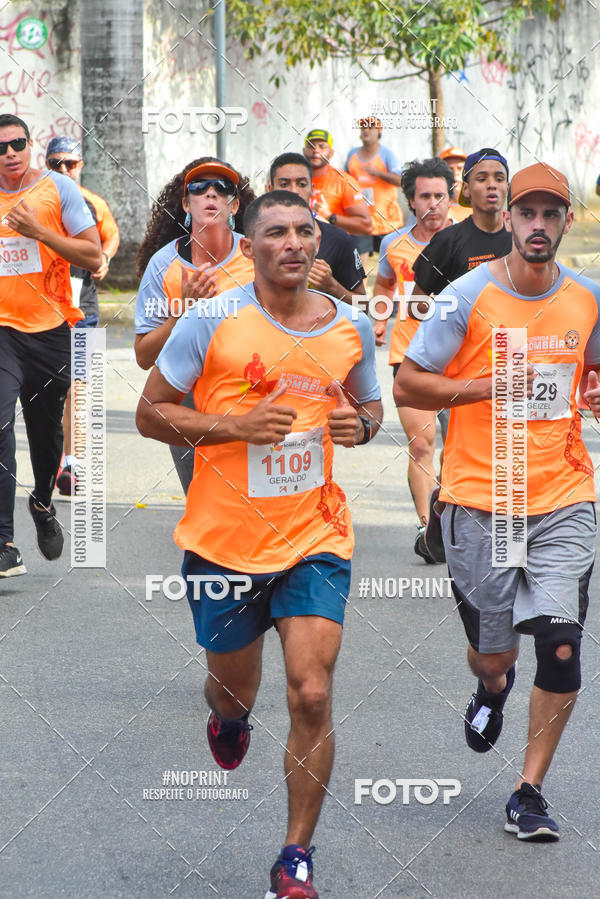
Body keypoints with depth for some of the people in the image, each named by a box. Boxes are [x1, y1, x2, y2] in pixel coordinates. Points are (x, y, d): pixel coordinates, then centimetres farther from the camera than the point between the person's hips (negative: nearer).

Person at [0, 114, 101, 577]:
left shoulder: (59, 189, -2)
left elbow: (93, 257, -7)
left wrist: (38, 230, -17)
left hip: (51, 329, 0)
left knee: (47, 429, 14)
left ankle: (43, 504, 46)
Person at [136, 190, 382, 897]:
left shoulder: (351, 327, 3)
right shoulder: (213, 322, -8)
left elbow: (368, 402, 20)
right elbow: (150, 413, -4)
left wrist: (361, 425, -4)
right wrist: (238, 426, -18)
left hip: (315, 539, 1)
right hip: (224, 540, -1)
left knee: (312, 695, -11)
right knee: (235, 687, 17)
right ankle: (228, 717, 58)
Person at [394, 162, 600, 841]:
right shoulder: (469, 296, -6)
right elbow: (406, 385, -4)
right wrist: (490, 386, -15)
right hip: (480, 499, -2)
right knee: (492, 655, 8)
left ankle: (529, 794, 2)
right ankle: (492, 688, 48)